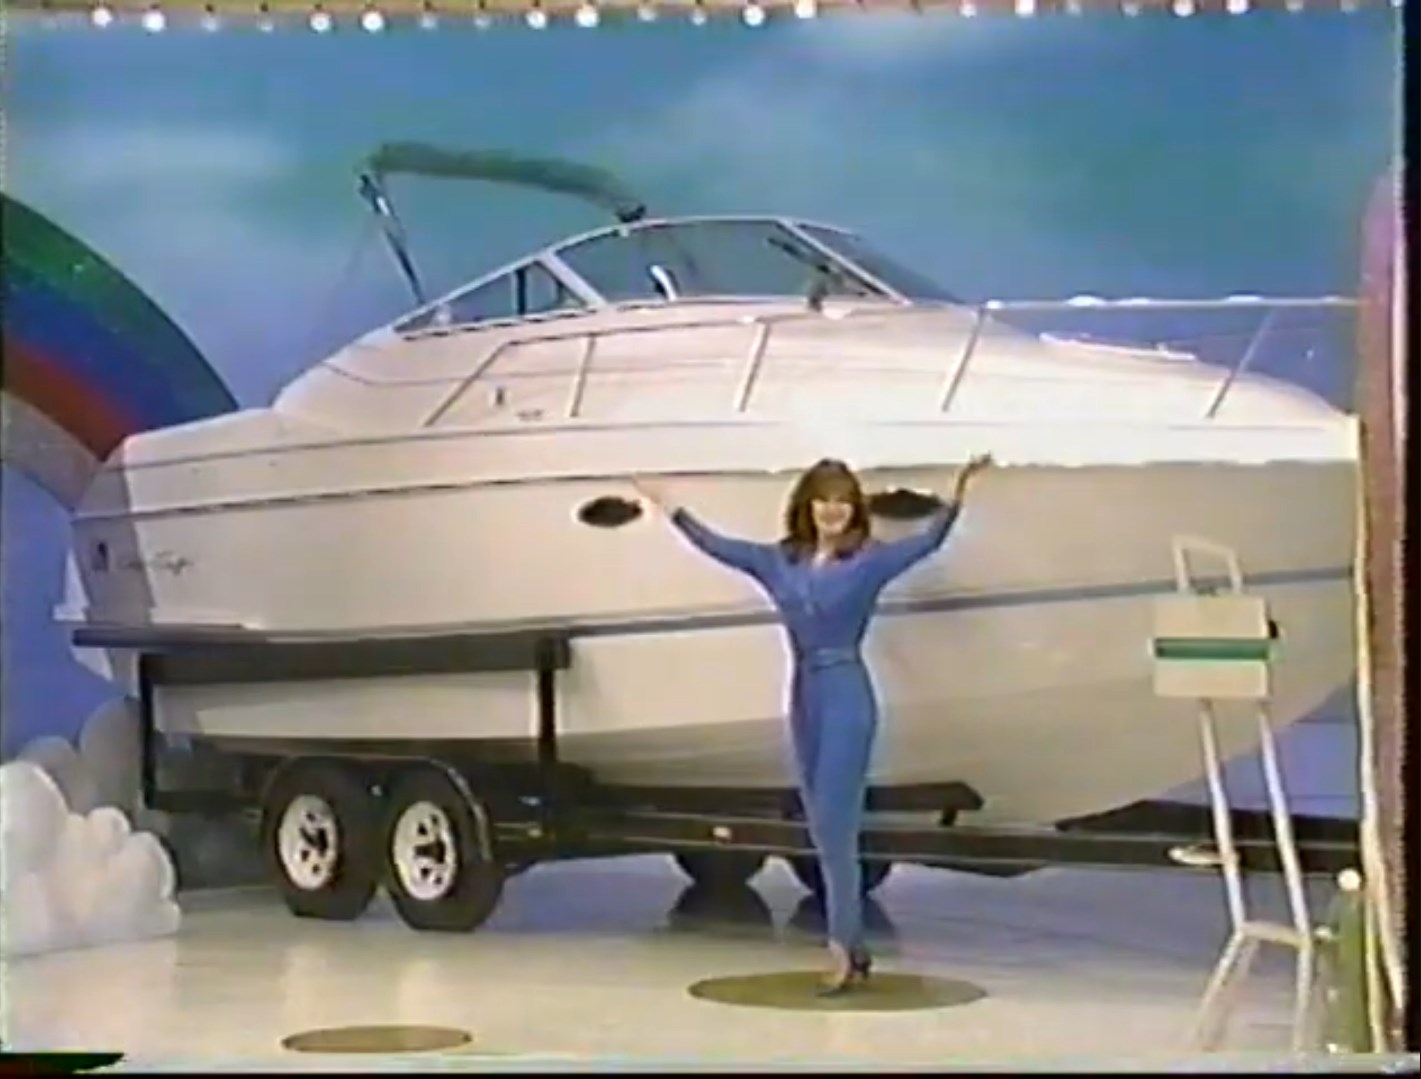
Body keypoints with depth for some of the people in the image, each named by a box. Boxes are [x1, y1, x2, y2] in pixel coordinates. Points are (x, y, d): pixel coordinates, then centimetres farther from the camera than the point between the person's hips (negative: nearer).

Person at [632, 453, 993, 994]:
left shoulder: (868, 560, -5)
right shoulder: (780, 560, 8)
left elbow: (928, 541, -17)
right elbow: (716, 545, 17)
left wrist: (957, 491, -31)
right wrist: (669, 506, 19)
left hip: (847, 695, -6)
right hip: (804, 696, 6)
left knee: (834, 824, -10)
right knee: (824, 829, 9)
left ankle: (843, 947, -6)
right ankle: (853, 947, 18)